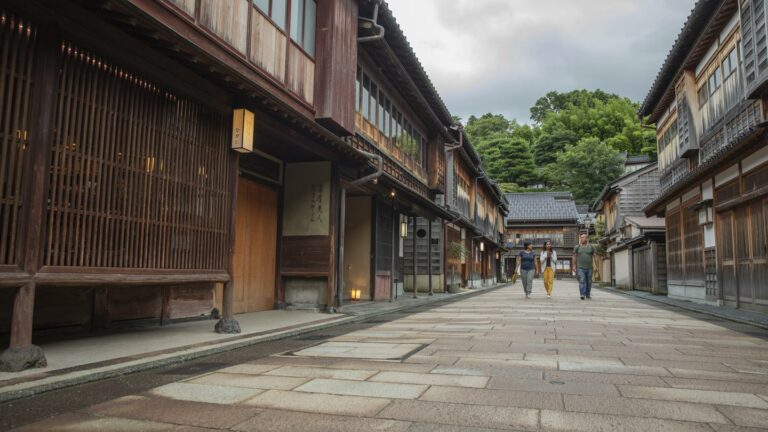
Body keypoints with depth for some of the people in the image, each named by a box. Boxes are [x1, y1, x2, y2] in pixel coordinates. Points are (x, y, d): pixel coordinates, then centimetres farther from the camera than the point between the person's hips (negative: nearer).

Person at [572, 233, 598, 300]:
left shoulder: (592, 247, 2)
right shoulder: (577, 247, 3)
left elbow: (595, 257, 2)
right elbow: (574, 257, 5)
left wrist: (596, 266, -6)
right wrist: (574, 267, 0)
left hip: (589, 268, 1)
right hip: (580, 268, -1)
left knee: (589, 282, 7)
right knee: (582, 281, -15)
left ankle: (588, 295, 20)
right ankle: (582, 294, -23)